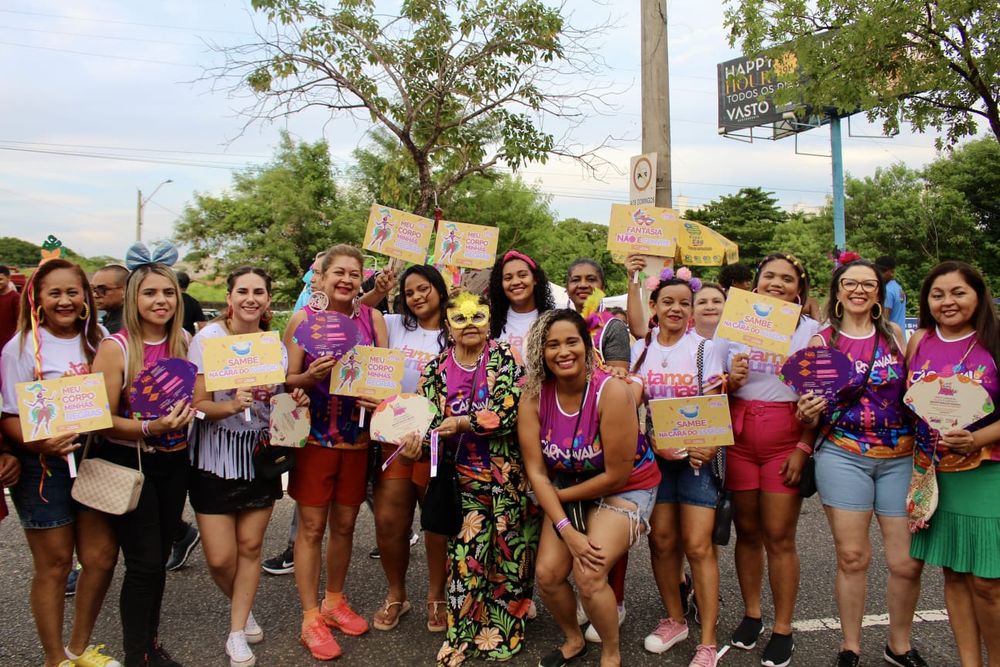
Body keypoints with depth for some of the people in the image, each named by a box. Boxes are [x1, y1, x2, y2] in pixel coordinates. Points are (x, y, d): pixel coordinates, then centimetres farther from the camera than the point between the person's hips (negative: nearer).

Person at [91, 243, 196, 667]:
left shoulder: (183, 342, 1)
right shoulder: (115, 347, -13)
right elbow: (103, 419, -15)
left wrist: (186, 414, -5)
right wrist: (149, 428, -29)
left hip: (173, 462, 5)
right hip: (129, 463, -4)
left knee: (159, 557, 13)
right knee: (144, 562, -2)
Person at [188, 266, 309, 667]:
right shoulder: (208, 338, -11)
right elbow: (198, 405, -14)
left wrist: (295, 401, -9)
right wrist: (231, 406, -33)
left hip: (261, 453, 3)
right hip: (216, 455, -3)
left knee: (250, 546, 8)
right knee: (220, 558, -2)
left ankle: (238, 631, 25)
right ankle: (241, 604, 31)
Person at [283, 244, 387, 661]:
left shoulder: (372, 318, 2)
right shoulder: (303, 318, -3)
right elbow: (288, 380, -3)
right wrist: (312, 376, -23)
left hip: (356, 436, 2)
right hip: (314, 436, -2)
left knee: (344, 524, 13)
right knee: (312, 526, 3)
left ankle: (335, 602, 33)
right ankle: (311, 618, 17)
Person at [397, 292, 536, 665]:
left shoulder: (505, 359, -3)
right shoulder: (435, 371, 7)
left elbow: (512, 411, -14)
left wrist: (463, 424, -18)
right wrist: (416, 440, -18)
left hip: (508, 475, -1)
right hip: (464, 477, 2)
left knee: (510, 554, 6)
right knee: (465, 555, -1)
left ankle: (502, 631, 25)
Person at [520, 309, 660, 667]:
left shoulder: (611, 391, -27)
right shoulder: (534, 396, -14)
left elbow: (617, 475, -22)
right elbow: (536, 470, -13)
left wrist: (559, 495, -11)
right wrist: (566, 530, -20)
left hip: (626, 489, -4)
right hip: (568, 490, 4)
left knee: (588, 574, -20)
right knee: (548, 574, -7)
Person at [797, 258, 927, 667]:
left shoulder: (895, 334, 7)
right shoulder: (822, 341, 2)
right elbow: (812, 413, 7)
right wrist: (808, 415, -14)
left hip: (900, 458, 2)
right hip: (843, 457, -1)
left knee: (907, 563, 2)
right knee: (852, 557, 1)